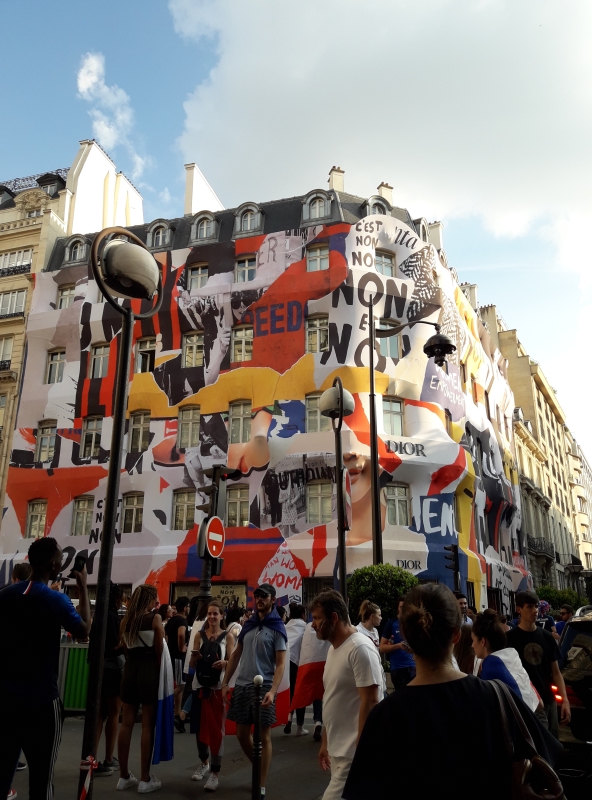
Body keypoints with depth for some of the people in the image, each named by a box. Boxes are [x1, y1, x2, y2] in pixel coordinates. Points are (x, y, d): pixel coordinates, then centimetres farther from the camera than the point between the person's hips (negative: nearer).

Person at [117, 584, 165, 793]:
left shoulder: (126, 619, 6)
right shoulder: (155, 618, -8)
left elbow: (125, 648, 7)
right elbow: (159, 651, -7)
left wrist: (134, 662, 13)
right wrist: (158, 671, 4)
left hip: (130, 669, 5)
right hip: (149, 670, -5)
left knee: (127, 723, 11)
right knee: (148, 725, 2)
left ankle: (124, 776, 20)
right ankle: (145, 779, 8)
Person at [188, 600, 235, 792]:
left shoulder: (228, 636, 0)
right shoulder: (199, 634, 5)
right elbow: (192, 664, 6)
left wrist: (225, 663, -25)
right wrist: (195, 656, -16)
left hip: (219, 687, -3)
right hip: (200, 685, 3)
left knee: (217, 728, -3)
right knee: (199, 726, 12)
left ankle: (215, 773, 5)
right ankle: (204, 763, 34)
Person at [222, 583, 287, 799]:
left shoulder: (277, 628, -7)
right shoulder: (248, 625, 9)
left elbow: (281, 664, -10)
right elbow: (236, 654, 13)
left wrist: (273, 690, -23)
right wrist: (225, 682, 7)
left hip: (263, 686, -6)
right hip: (242, 685, 6)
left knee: (264, 736, 1)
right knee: (241, 733, 13)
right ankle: (258, 768, 36)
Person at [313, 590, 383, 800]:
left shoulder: (360, 649, -18)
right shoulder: (333, 648, 10)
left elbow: (370, 704, -20)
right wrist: (325, 742, 19)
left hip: (353, 754, -9)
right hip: (338, 750, 9)